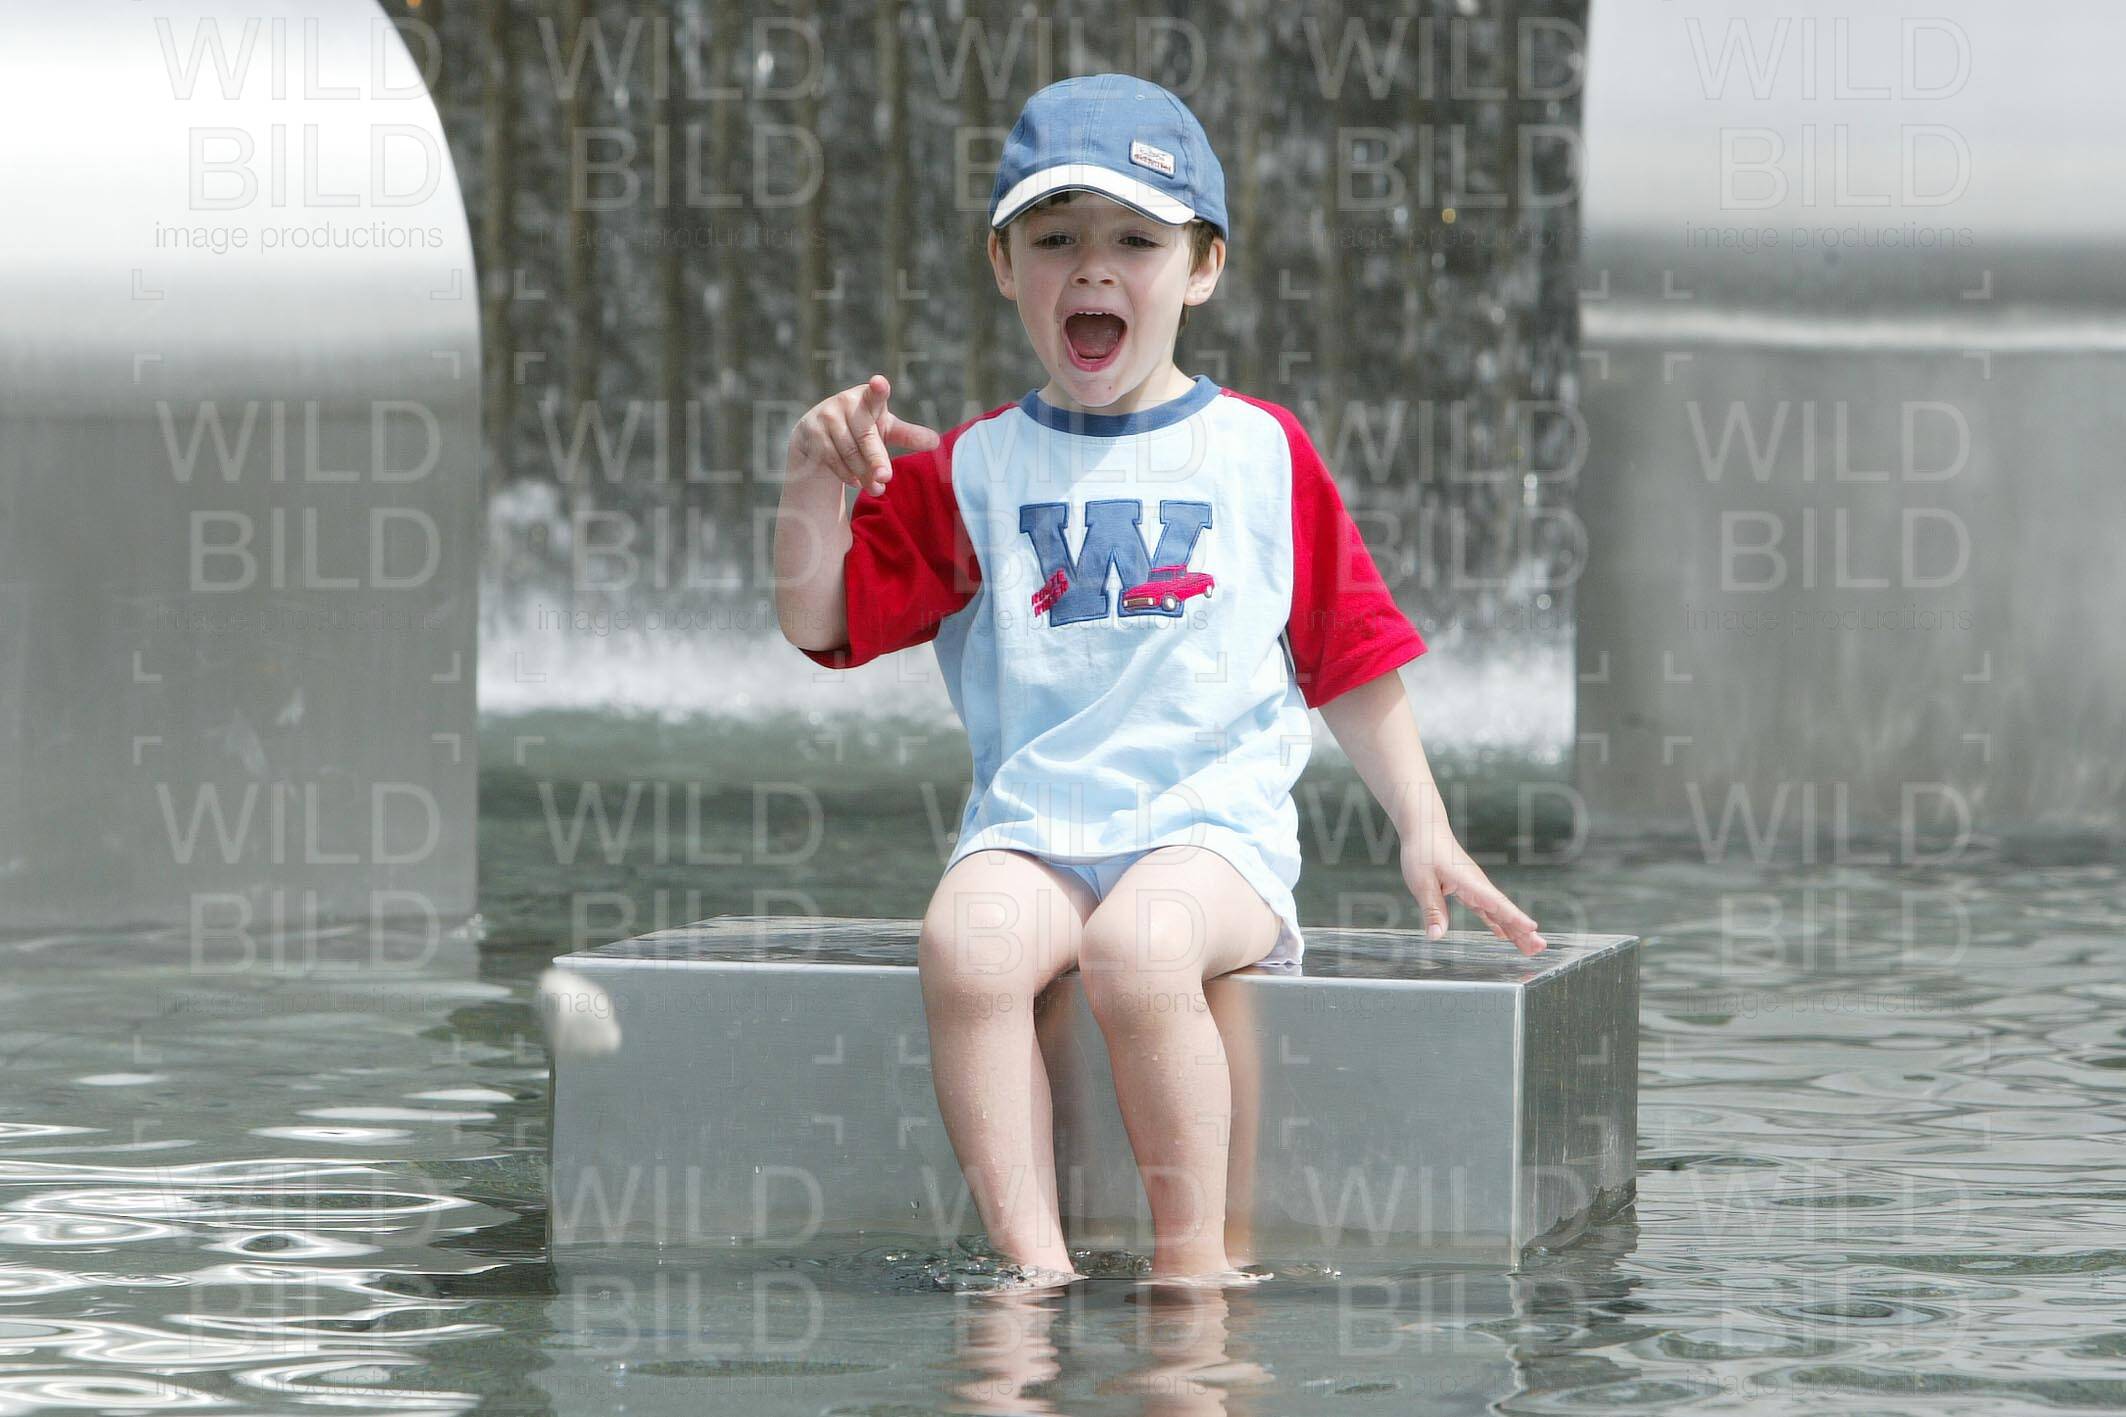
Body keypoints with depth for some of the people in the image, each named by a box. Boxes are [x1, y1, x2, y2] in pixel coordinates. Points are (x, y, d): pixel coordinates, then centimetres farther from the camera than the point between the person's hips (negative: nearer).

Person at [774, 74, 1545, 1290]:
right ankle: (1033, 1261, -31)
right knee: (967, 945, -32)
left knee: (1138, 945, -35)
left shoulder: (1260, 451, 12)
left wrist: (1426, 832, 11)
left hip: (1216, 820, -1)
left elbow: (1352, 657, 17)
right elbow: (818, 621, 8)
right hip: (1030, 828, 2)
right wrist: (818, 481, -9)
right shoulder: (970, 470, 13)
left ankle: (1196, 1257, -24)